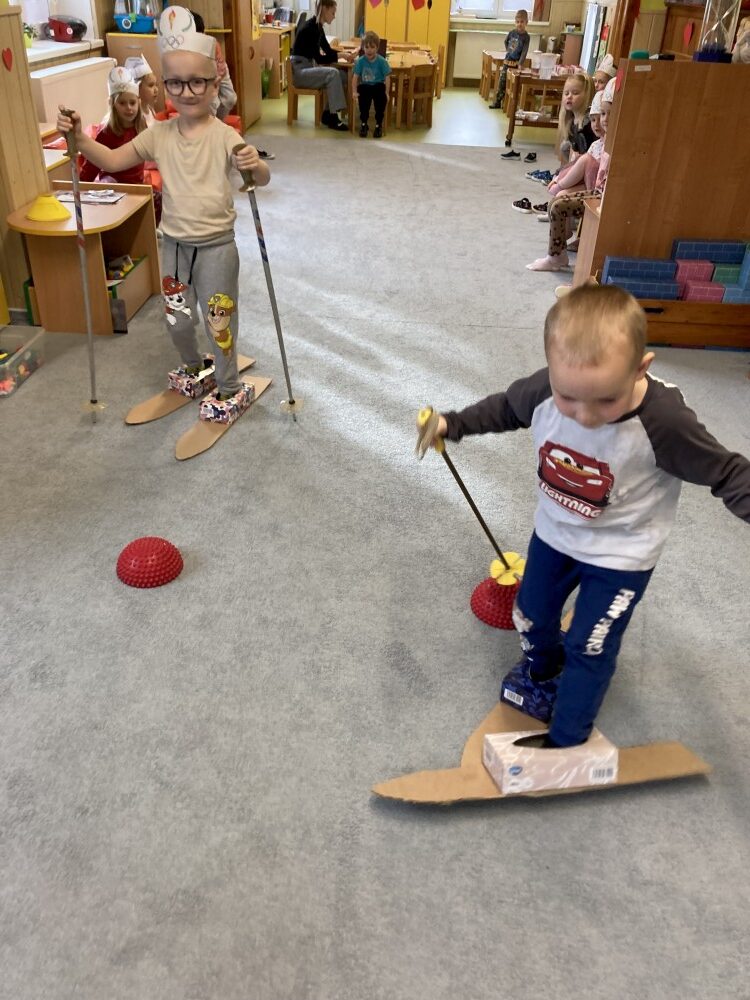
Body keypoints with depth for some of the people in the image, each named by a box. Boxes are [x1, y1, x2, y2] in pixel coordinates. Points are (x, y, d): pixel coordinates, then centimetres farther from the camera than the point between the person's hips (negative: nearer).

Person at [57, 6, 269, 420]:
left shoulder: (224, 136, -13)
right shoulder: (159, 135, 0)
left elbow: (262, 179, -24)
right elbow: (112, 160, 6)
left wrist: (254, 165, -46)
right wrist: (79, 138, -10)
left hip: (216, 246, -4)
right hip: (174, 244, 4)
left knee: (219, 320, 5)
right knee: (177, 322, 14)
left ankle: (230, 389, 24)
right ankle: (195, 368, 43)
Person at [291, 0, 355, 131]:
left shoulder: (318, 26, 10)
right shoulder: (311, 27, -18)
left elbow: (328, 50, 17)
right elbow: (319, 58, -20)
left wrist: (345, 53, 2)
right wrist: (341, 55, -19)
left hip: (308, 68, 9)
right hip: (299, 70, -9)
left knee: (343, 76, -3)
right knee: (333, 74, -26)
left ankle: (328, 113, 2)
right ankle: (333, 118, -21)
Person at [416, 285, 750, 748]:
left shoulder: (665, 422, -36)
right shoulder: (544, 389, -27)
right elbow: (506, 408, -2)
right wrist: (452, 423, -5)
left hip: (621, 553, -4)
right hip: (555, 532, 5)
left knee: (589, 647, 7)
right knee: (531, 613, 25)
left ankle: (566, 741, 32)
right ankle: (541, 666, 60)